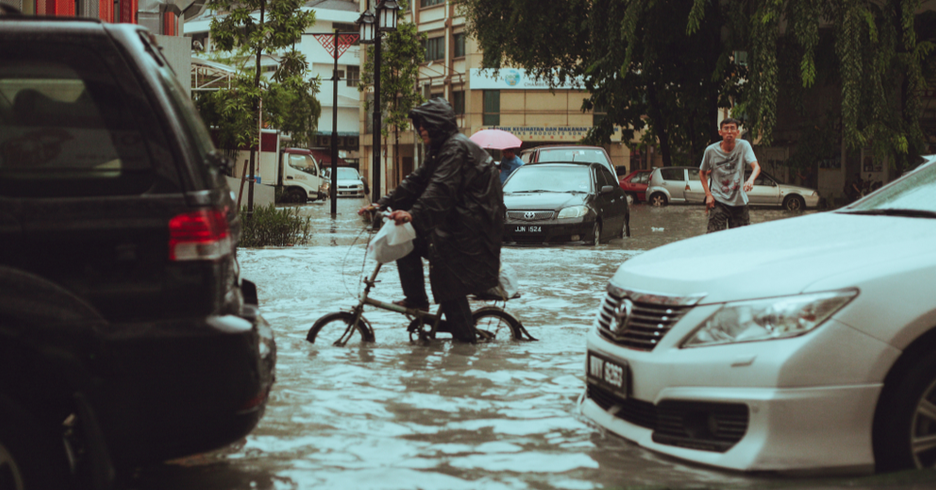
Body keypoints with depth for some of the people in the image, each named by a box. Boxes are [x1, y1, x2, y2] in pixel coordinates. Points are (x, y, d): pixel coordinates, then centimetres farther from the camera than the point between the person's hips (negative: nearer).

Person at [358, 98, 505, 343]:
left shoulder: (457, 147, -17)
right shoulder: (440, 150, 16)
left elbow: (441, 188, -32)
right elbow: (416, 181, 11)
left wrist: (414, 214, -45)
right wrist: (382, 204, 2)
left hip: (473, 226, -10)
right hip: (455, 220, 10)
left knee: (449, 282, -13)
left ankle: (465, 338, -5)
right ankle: (415, 298, 7)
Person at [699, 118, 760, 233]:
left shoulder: (743, 146, -8)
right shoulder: (711, 150, -6)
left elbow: (756, 166, -19)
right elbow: (702, 173, 9)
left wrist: (750, 180, -42)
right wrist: (708, 194, -3)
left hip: (739, 201, 1)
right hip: (718, 201, -1)